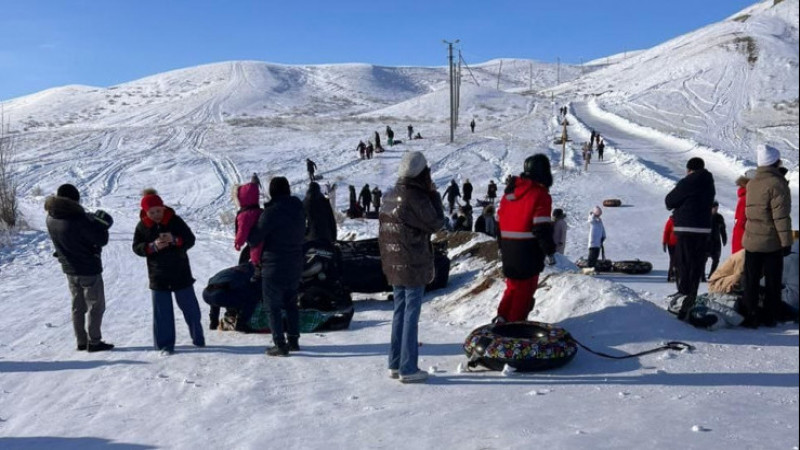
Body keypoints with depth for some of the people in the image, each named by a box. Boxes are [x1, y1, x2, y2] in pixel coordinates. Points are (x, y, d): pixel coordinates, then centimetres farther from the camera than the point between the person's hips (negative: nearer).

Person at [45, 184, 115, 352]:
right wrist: (101, 225, -2)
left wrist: (91, 220, -1)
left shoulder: (51, 219, -4)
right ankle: (94, 342, 11)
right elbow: (101, 240, -21)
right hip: (89, 269, -7)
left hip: (69, 269, 7)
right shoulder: (78, 220, -26)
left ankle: (81, 341, 25)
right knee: (96, 306, 7)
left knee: (78, 306, 18)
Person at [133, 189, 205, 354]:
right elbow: (136, 248, -3)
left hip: (181, 274, 0)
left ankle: (198, 337, 26)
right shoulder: (142, 226, -2)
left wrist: (174, 240, -28)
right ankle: (165, 344, 13)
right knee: (162, 312, 3)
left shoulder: (175, 220, -6)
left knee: (190, 308, 9)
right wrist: (153, 246, -23)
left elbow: (190, 239, -8)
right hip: (158, 277, 1)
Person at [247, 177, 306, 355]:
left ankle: (280, 345, 3)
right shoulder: (299, 209, 3)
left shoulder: (271, 212, -18)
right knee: (291, 303, 18)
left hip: (274, 267, -7)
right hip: (295, 266, 7)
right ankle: (293, 340, 23)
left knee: (274, 307, 3)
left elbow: (254, 240, -12)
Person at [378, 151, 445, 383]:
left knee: (399, 312, 15)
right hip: (414, 266, -8)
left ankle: (395, 364, 22)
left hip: (394, 266, 8)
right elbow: (436, 223, -8)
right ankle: (408, 369, 4)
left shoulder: (390, 196, 9)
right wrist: (434, 195, 0)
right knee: (411, 315, -2)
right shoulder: (417, 198, -17)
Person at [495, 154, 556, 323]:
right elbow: (542, 228, -17)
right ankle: (516, 322, 7)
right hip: (528, 250, -7)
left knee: (513, 284, 20)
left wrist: (502, 246, 22)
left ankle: (502, 318, 18)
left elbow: (500, 221, 16)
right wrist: (550, 250, -7)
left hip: (508, 249, 7)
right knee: (525, 288, 4)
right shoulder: (540, 194, -12)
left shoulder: (509, 192, 12)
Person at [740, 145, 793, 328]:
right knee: (772, 281, 5)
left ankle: (749, 316, 6)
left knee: (750, 280, 7)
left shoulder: (751, 183, 8)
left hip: (751, 240, 5)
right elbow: (781, 216, -14)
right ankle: (769, 317, 8)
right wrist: (786, 242, -11)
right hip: (771, 242, -5)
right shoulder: (777, 183, -12)